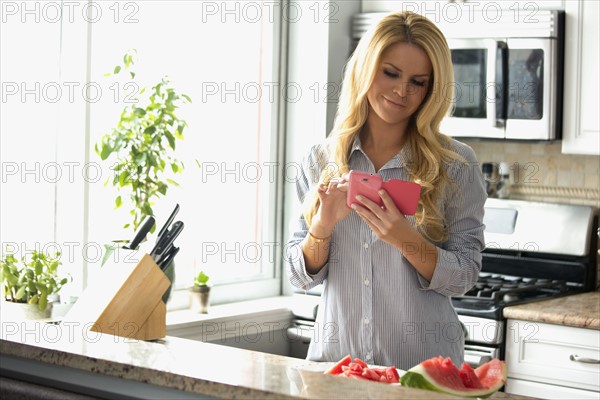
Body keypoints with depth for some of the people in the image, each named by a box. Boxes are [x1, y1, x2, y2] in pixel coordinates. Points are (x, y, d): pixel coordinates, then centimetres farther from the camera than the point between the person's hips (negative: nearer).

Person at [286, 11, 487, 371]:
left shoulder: (456, 164, -4)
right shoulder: (321, 161, 2)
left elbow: (464, 276, -5)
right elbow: (302, 276, 3)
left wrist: (406, 240, -21)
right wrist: (324, 225, -15)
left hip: (423, 365, -2)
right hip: (335, 357, 2)